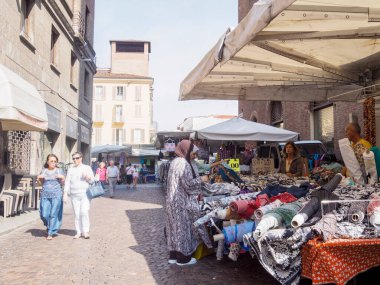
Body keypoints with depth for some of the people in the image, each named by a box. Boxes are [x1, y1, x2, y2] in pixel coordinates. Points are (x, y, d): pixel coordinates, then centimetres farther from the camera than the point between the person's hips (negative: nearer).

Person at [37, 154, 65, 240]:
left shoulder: (59, 171, 6)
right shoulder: (44, 171, 12)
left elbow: (62, 184, 8)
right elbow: (40, 183, 17)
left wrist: (62, 178, -11)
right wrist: (39, 178, -2)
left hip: (56, 195, -2)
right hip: (45, 195, 2)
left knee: (53, 214, -5)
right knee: (44, 215, -3)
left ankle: (51, 233, 3)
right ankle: (49, 227, 27)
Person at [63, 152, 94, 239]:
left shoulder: (87, 168, 9)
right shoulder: (71, 170, 15)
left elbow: (92, 180, 7)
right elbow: (67, 182, 11)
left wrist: (87, 177, -14)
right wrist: (65, 193, 1)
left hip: (85, 194, -2)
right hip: (74, 195, 2)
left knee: (84, 212, -13)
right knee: (77, 214, 1)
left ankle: (86, 231, -5)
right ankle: (79, 232, 9)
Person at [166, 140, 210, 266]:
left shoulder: (175, 161, 11)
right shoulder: (184, 163, -19)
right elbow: (188, 183, -21)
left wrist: (197, 179, 19)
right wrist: (201, 179, -8)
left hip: (173, 200, 9)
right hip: (182, 201, -9)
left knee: (175, 226, 14)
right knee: (183, 227, 1)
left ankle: (173, 255, 23)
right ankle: (183, 258, 10)